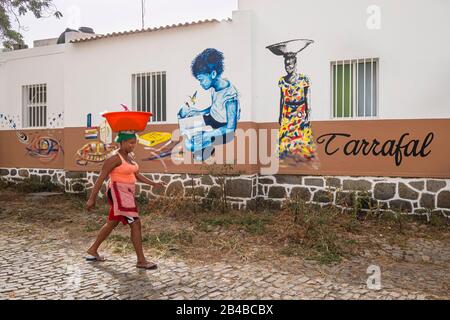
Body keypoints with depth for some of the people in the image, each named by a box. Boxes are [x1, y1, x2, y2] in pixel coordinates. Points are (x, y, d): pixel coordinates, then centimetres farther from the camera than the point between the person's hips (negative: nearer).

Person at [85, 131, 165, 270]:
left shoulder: (130, 156, 12)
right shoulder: (114, 158, -15)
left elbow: (137, 176, 15)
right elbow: (101, 178, -14)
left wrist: (154, 184, 5)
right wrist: (92, 199, -13)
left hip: (126, 194, 10)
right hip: (119, 194, -10)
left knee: (112, 224, 20)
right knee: (135, 224, -11)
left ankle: (92, 251, 34)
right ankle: (141, 260, -5)